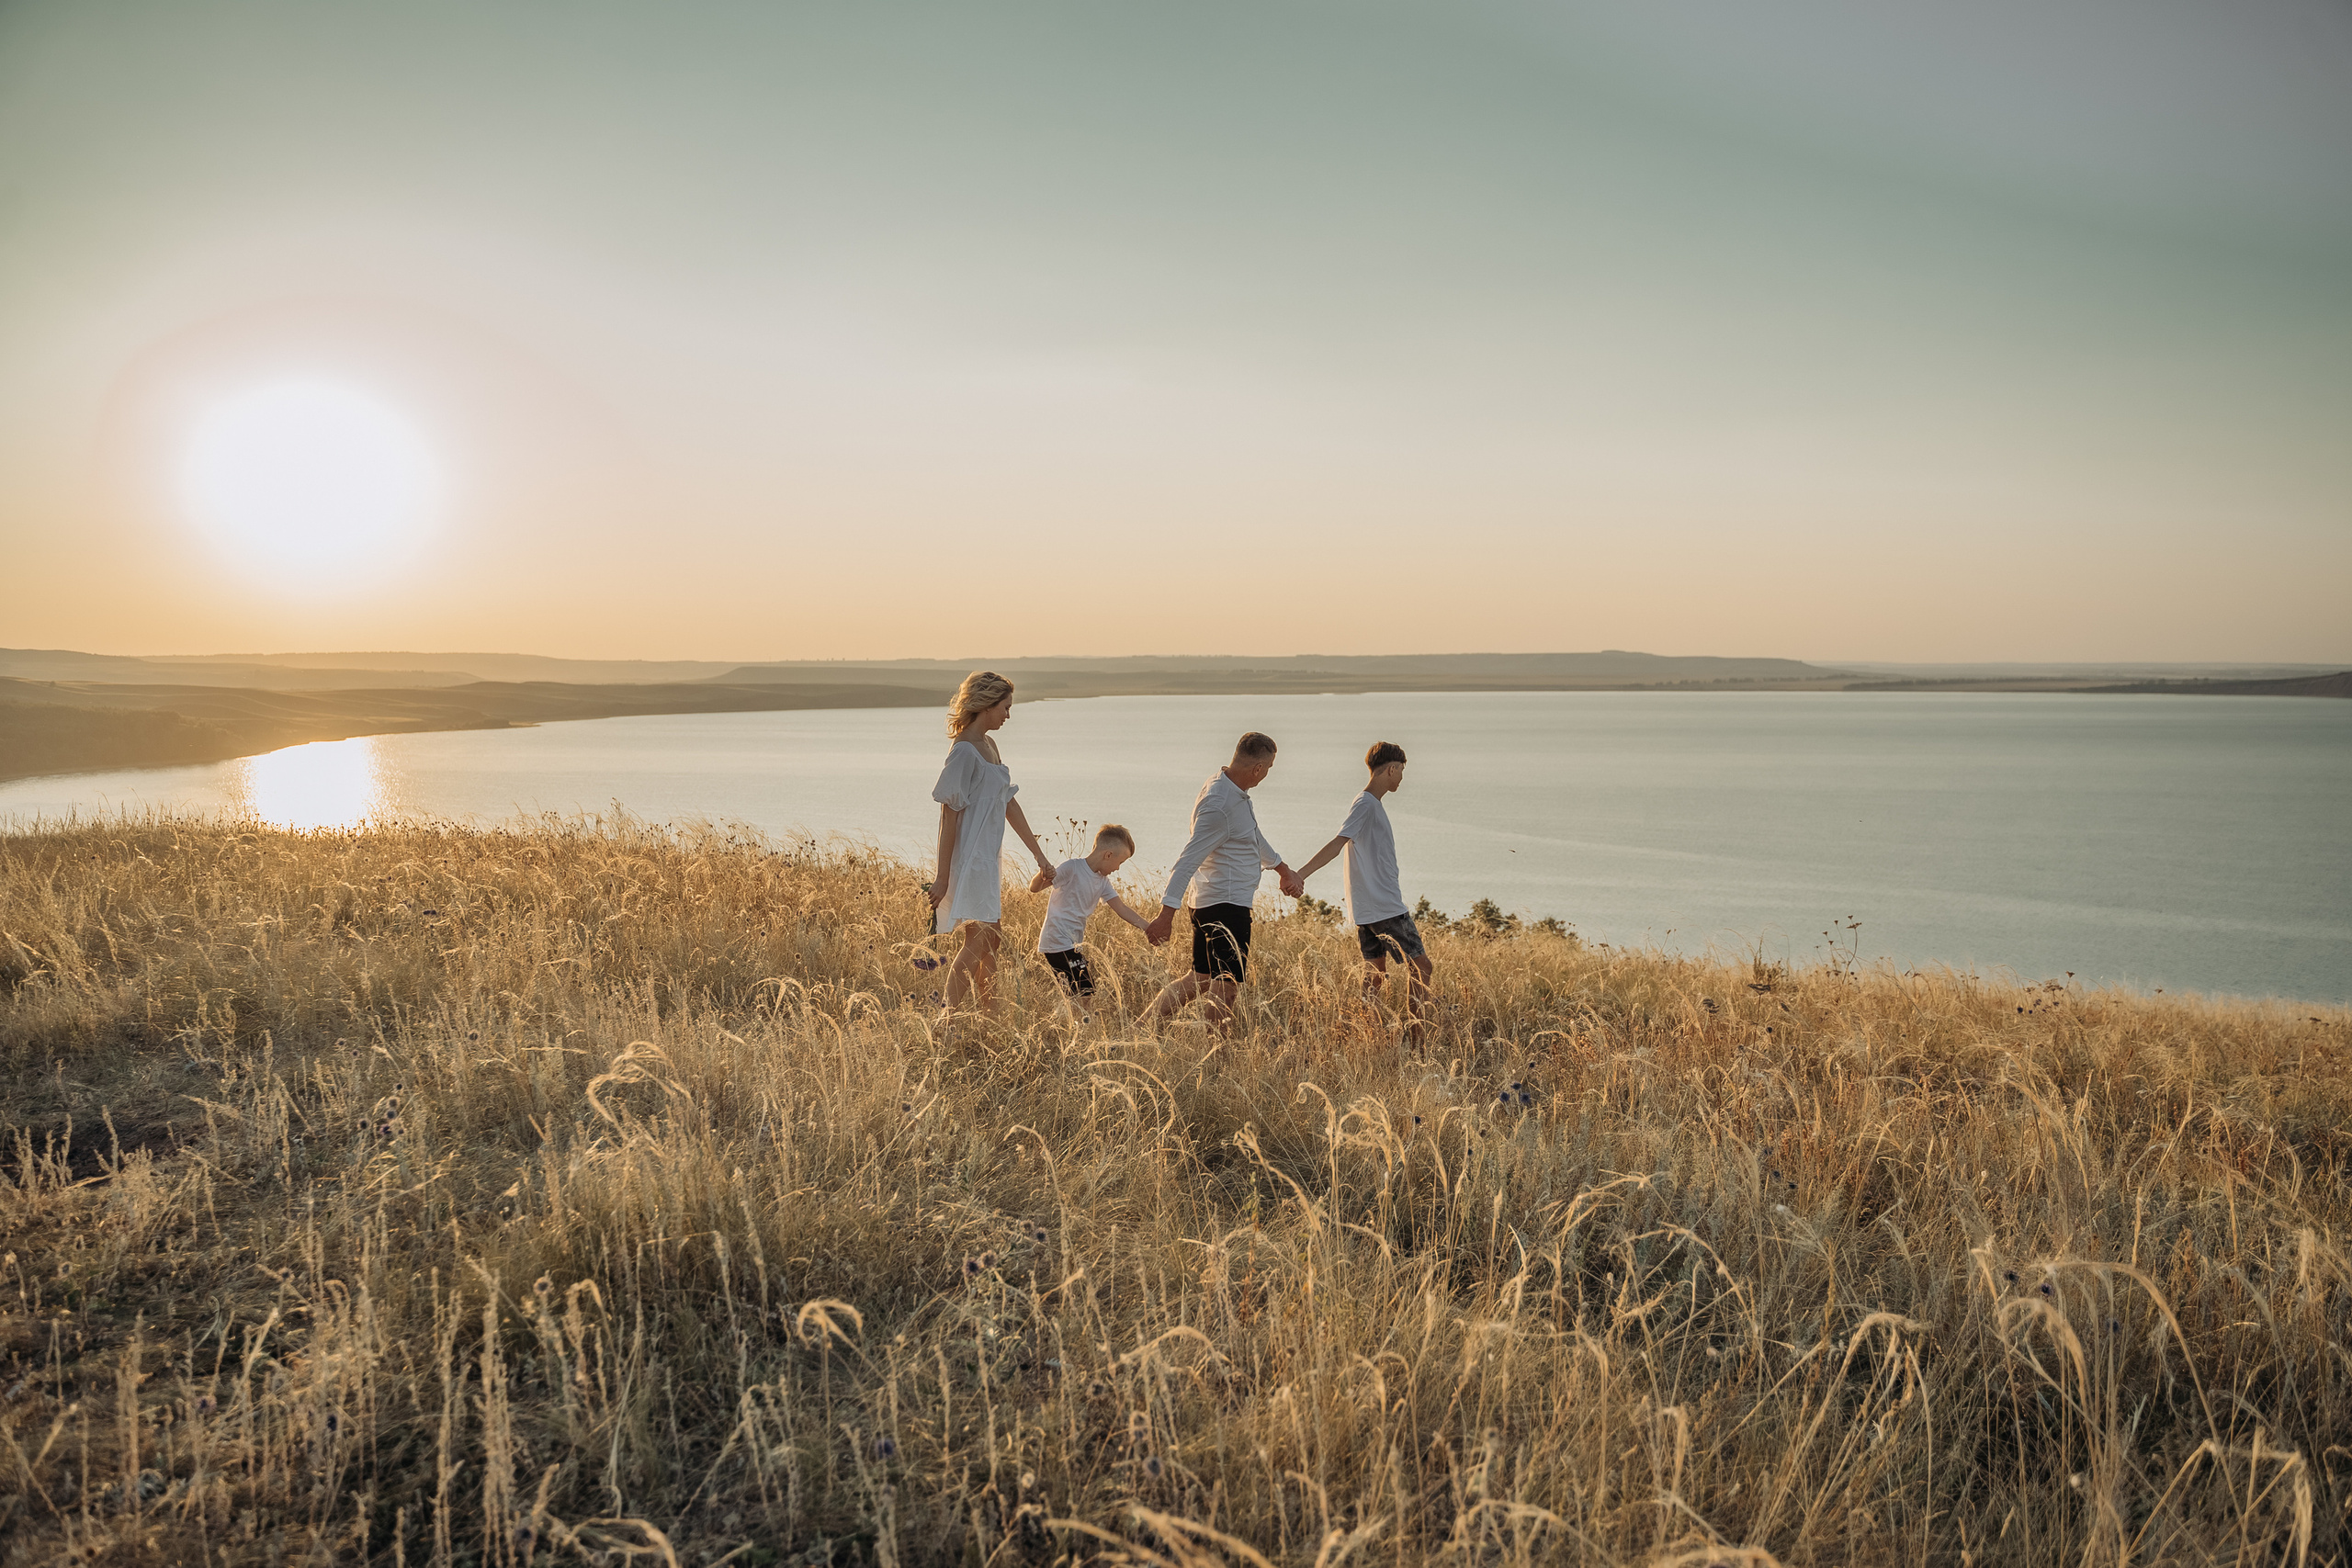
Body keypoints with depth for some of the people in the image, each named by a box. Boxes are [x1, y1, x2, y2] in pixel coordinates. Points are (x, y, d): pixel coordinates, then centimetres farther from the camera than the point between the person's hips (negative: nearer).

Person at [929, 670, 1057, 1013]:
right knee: (977, 943, -11)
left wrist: (1039, 854, 20)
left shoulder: (989, 745, 13)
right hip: (969, 859, -10)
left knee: (991, 940, 13)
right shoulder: (964, 751, -16)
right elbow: (949, 816, -17)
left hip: (988, 859, 10)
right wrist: (943, 876, -18)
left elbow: (1008, 803, 18)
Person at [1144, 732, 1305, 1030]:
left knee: (1202, 979, 14)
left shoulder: (1234, 791, 9)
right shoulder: (1218, 806, -23)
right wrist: (1167, 913, -28)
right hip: (1226, 904, -10)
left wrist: (1283, 869, 39)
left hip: (1209, 903, 10)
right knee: (1227, 983, -3)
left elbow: (1254, 837, 27)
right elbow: (1189, 860, -25)